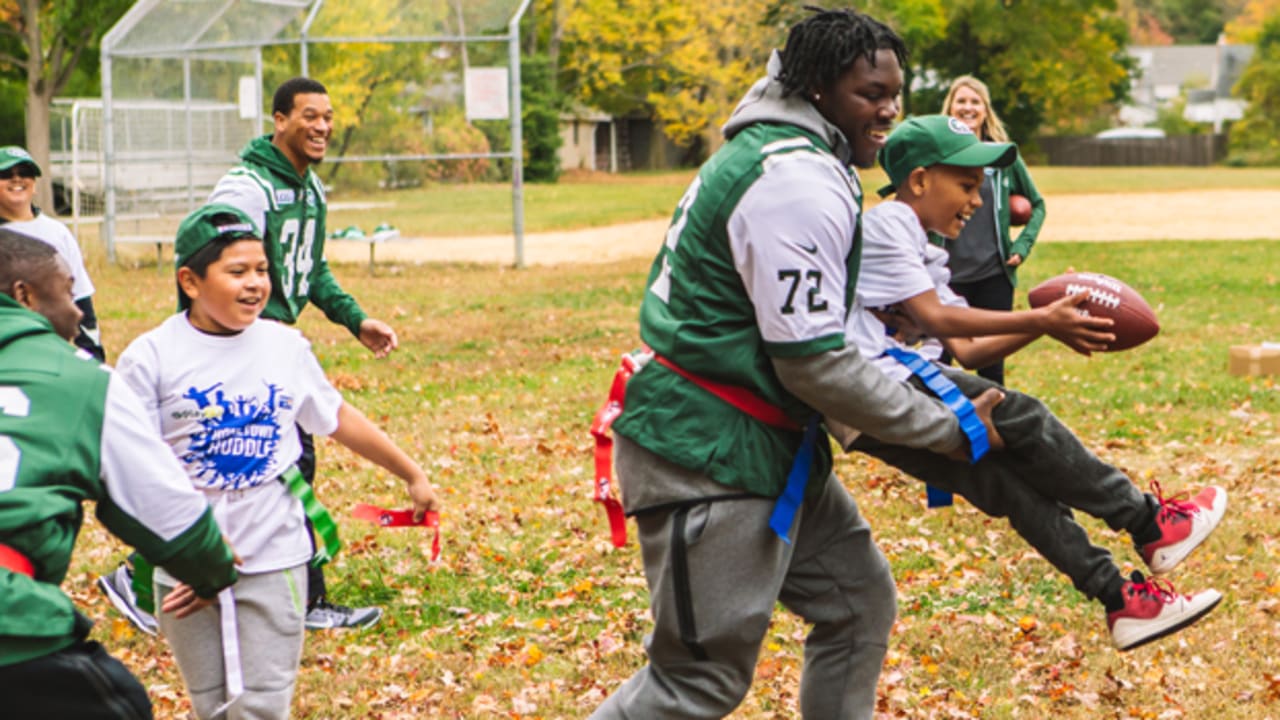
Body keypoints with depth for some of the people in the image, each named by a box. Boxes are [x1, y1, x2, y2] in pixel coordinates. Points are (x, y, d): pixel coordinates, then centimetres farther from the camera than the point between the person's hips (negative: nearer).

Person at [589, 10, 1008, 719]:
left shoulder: (773, 151, 14)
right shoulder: (801, 182, -20)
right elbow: (814, 364, -21)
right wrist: (950, 431, -13)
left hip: (770, 447, 11)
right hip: (711, 458, -11)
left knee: (860, 604, 15)